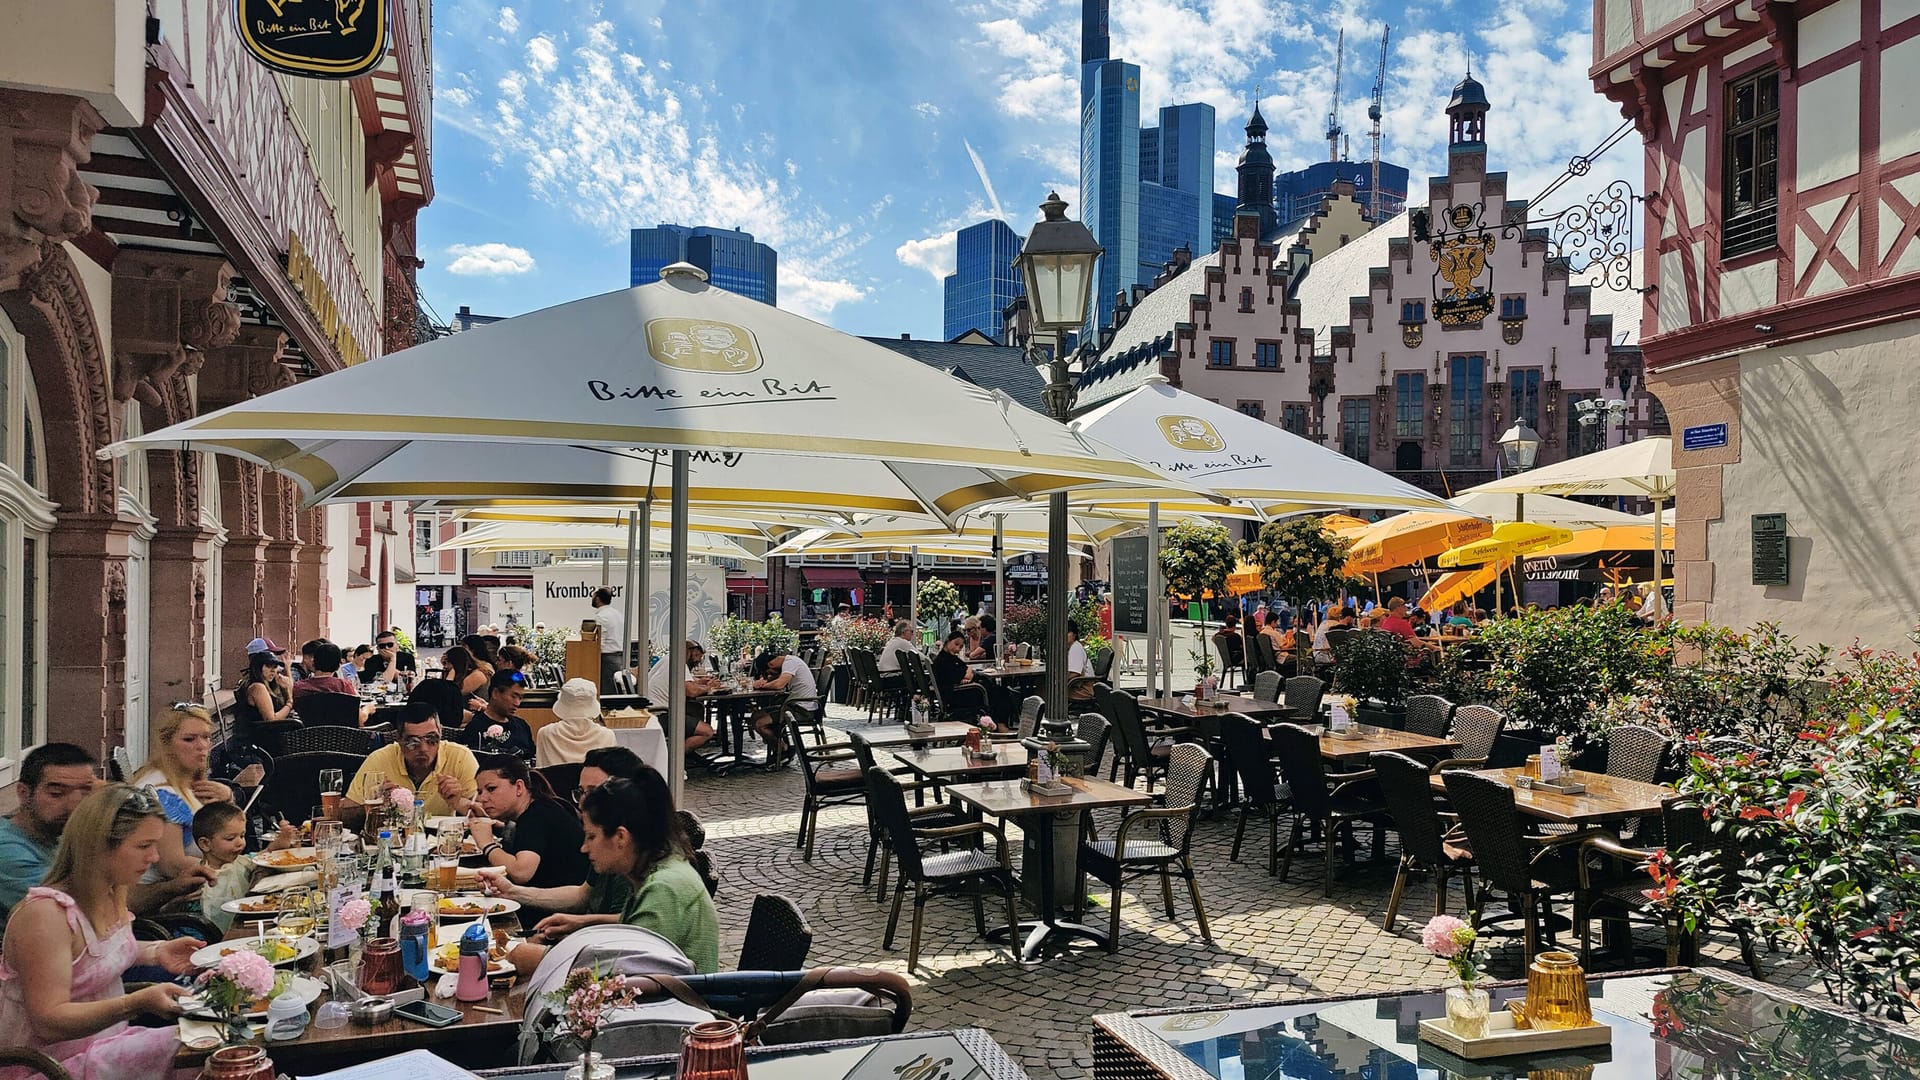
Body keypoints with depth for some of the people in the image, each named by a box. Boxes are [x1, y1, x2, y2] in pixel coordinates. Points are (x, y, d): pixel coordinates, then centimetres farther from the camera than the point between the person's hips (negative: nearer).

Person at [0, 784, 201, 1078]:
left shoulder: (111, 892, 1)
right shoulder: (45, 915, -25)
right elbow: (49, 1022, -26)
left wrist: (156, 952, 2)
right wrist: (137, 1003, -37)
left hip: (110, 1038, 8)